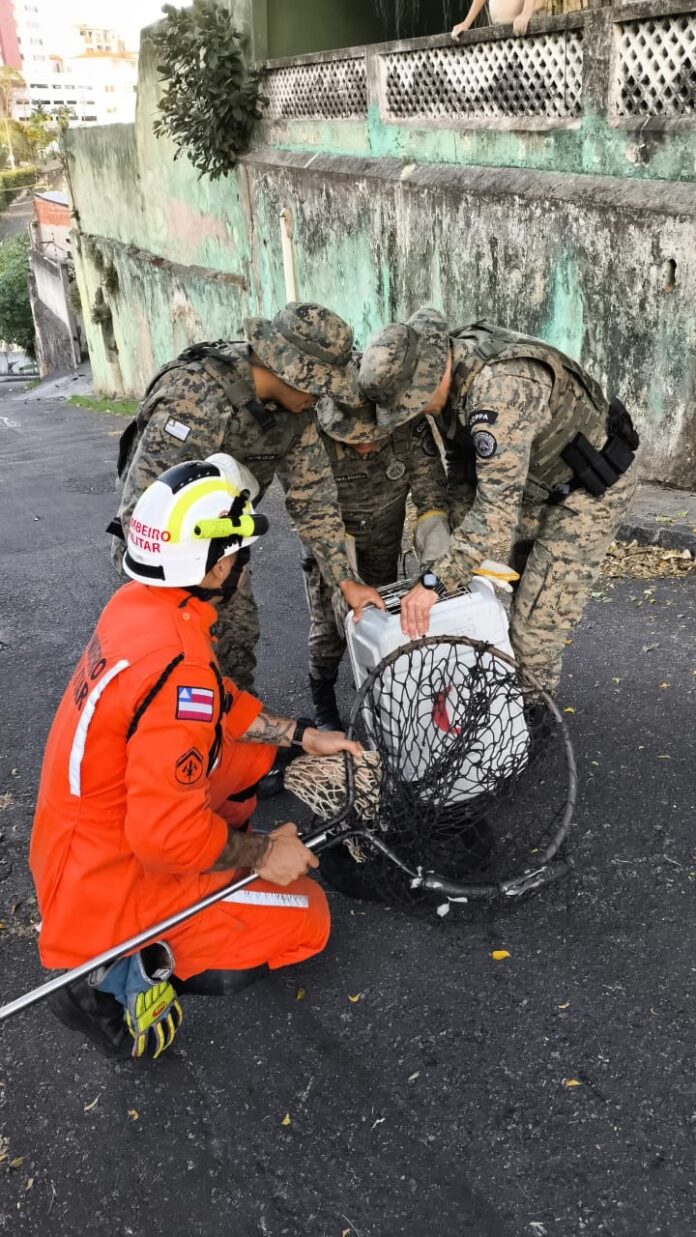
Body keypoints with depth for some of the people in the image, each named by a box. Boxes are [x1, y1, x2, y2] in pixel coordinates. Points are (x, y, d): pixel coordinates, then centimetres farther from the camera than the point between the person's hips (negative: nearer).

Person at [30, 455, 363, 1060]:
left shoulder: (137, 603, -5)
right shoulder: (180, 664, -33)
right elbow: (167, 832, -32)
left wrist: (302, 735, 10)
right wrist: (263, 853, -16)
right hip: (105, 885, -9)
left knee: (255, 749, 16)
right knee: (307, 917, 3)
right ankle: (121, 972, -3)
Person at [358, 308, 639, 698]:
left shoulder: (500, 389, -38)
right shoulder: (449, 373, -9)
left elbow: (498, 507, -41)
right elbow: (463, 460, 6)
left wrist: (435, 582, -38)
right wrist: (459, 533, -1)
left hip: (592, 484, -8)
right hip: (539, 480, 9)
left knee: (536, 620, -6)